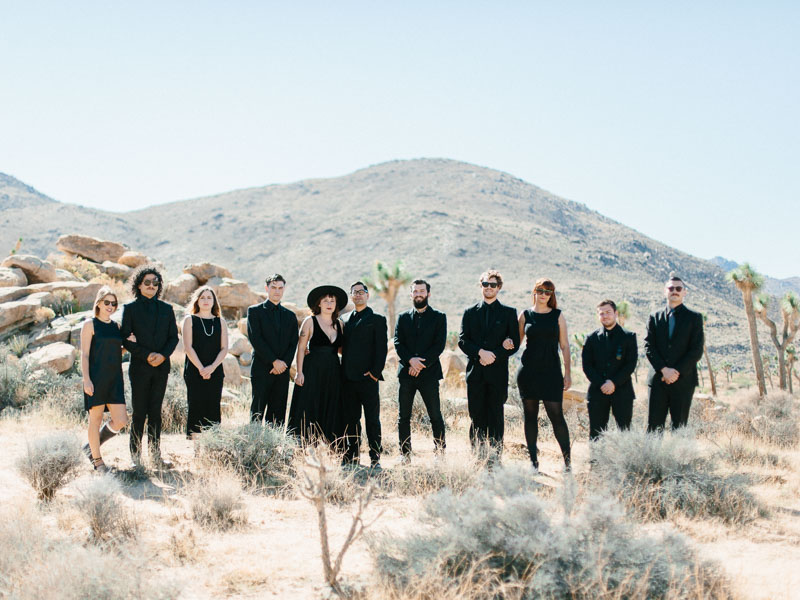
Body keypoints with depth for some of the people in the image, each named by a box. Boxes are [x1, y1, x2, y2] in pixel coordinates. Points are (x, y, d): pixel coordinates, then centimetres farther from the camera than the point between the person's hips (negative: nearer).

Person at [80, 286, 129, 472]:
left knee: (120, 421, -2)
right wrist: (86, 380, -14)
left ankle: (92, 447, 20)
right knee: (96, 419, 1)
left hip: (115, 379, 6)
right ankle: (97, 460, 15)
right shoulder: (90, 324, -1)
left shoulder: (116, 326, 15)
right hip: (96, 378, -5)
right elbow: (84, 354, -6)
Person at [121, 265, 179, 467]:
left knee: (155, 412, 6)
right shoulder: (131, 308, 2)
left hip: (161, 367, 3)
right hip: (140, 367, -3)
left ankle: (155, 455, 10)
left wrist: (163, 354, -8)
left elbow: (174, 337, 10)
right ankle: (136, 456, 4)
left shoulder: (166, 309, 12)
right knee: (139, 413, -3)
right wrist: (146, 355, -13)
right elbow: (125, 338, -2)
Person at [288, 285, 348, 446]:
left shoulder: (339, 324, 12)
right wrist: (299, 372, -11)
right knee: (308, 409, -6)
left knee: (331, 411, 3)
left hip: (333, 372, 4)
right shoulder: (310, 321, 0)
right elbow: (301, 348, -3)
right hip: (313, 370, -4)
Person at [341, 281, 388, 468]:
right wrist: (343, 374, 7)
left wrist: (375, 372, -13)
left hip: (368, 377, -5)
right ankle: (351, 457, 13)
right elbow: (343, 348, 18)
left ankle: (375, 458, 1)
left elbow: (381, 348, -4)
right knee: (350, 419, 7)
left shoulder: (377, 319, 3)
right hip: (348, 378, 5)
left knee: (372, 419, -2)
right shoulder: (346, 321, 18)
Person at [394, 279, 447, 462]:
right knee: (403, 416, 2)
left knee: (435, 416, -1)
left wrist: (420, 364, -12)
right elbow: (398, 343, 4)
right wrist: (410, 360, -14)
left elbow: (439, 345, -3)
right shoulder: (403, 317, 14)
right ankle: (405, 454, 6)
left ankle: (440, 453, 6)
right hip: (406, 372, 2)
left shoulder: (439, 317, 6)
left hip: (429, 373, -2)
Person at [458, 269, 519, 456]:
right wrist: (480, 352, -13)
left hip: (498, 372, -2)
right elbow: (462, 340, 4)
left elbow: (515, 343, 1)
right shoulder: (470, 312, 12)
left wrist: (494, 356, -11)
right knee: (477, 416, 3)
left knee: (496, 416, -2)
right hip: (475, 372, 2)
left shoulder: (509, 312, 7)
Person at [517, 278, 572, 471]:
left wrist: (567, 373, 0)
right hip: (529, 371, 2)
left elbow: (564, 346, 5)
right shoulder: (525, 315, 7)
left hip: (551, 372, -2)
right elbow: (517, 341, 12)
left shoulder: (557, 316, 5)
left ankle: (567, 460, -1)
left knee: (556, 415, -7)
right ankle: (533, 460, 12)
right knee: (530, 415, 5)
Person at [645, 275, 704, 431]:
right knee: (654, 425, -1)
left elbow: (697, 350, -2)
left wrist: (677, 371, -11)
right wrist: (664, 369, -11)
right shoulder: (655, 317, 11)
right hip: (658, 379, 1)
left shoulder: (694, 318, 6)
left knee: (680, 427, 1)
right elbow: (649, 346, 3)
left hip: (683, 380, -1)